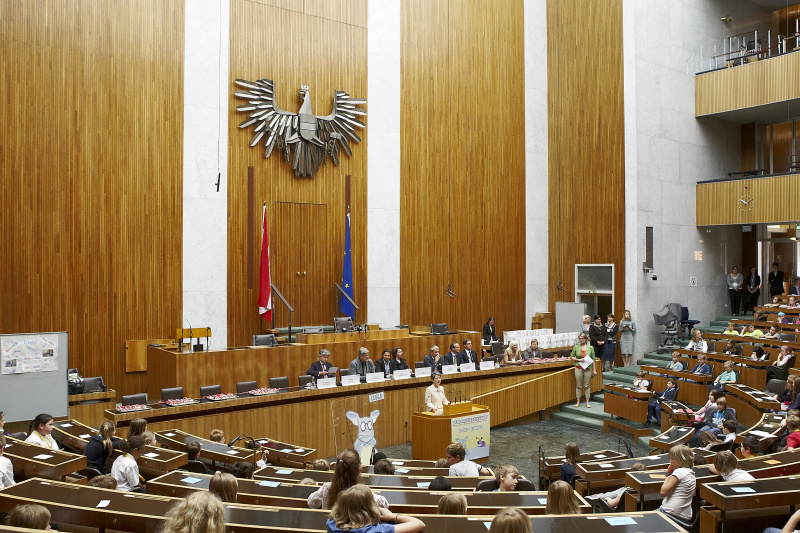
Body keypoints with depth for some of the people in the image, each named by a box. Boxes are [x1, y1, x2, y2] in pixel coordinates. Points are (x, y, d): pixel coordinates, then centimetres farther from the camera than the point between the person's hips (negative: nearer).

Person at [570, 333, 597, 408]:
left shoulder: (590, 348, 1)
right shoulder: (576, 347, 1)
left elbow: (593, 359, 3)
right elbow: (571, 357, 6)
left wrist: (594, 370, 0)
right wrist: (578, 359, -11)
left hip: (588, 368, 0)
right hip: (578, 368, 0)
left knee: (587, 385, 5)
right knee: (578, 386, 5)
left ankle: (587, 402, 14)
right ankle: (578, 402, 13)